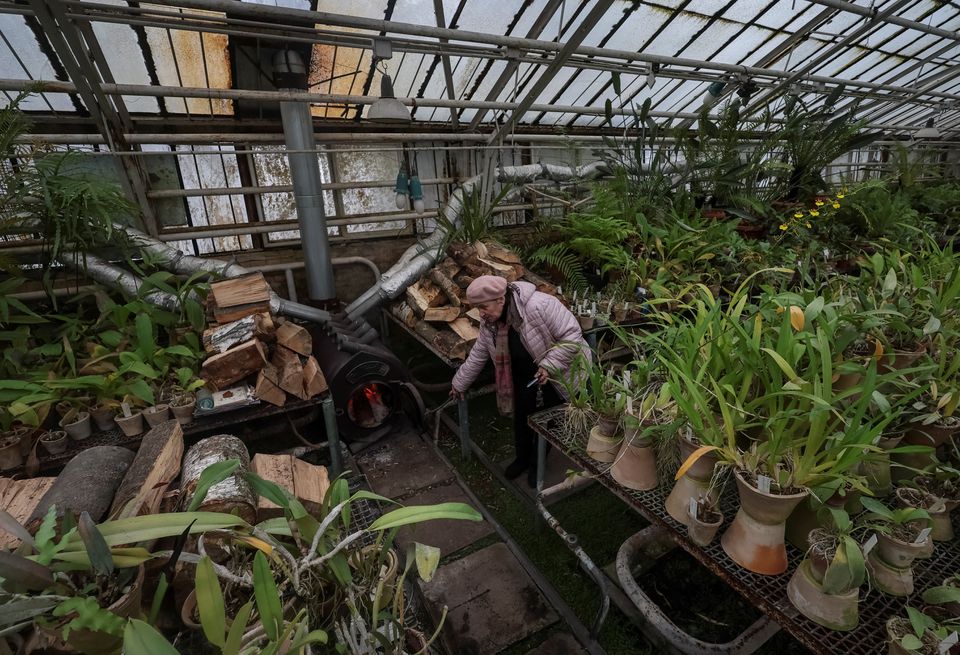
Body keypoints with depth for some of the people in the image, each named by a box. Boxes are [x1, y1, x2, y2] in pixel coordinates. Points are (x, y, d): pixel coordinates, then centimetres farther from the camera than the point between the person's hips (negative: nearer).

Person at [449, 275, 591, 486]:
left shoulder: (539, 305, -35)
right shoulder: (489, 321, -13)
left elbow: (572, 336, -29)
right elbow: (478, 354, 0)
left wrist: (549, 365, -34)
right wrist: (459, 383, 7)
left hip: (557, 372, -5)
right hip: (524, 372, 5)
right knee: (521, 415, 12)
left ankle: (537, 464, 30)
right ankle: (522, 458, 38)